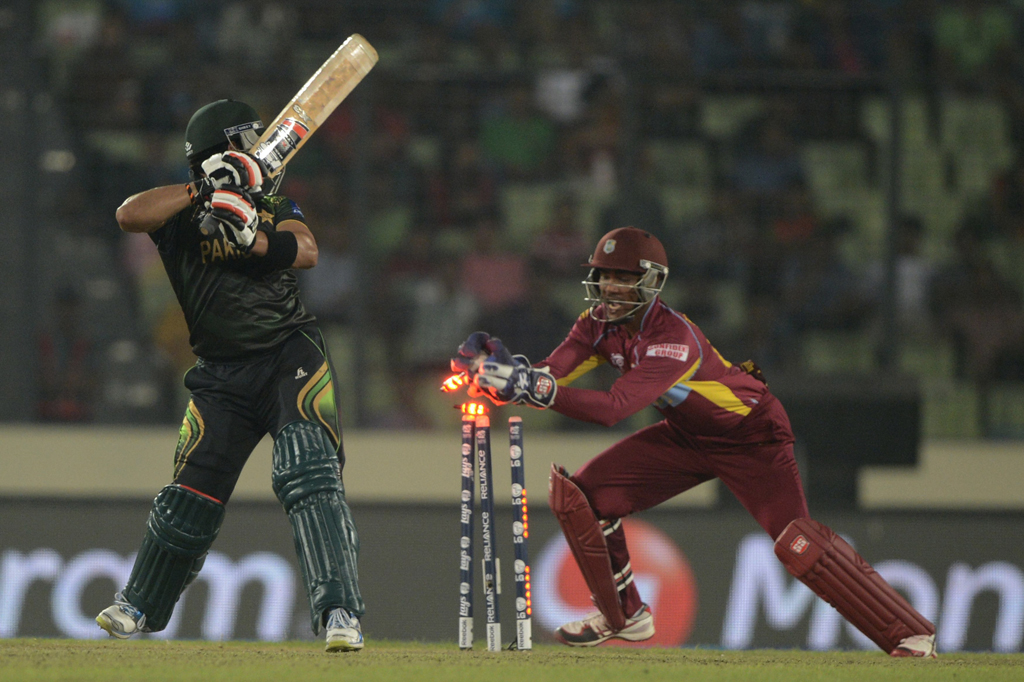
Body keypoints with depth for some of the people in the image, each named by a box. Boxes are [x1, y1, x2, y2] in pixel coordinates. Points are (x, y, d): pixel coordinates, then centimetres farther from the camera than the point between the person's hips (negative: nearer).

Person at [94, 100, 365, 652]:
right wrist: (203, 189, -24)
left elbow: (305, 251, -9)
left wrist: (253, 237, -27)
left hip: (291, 355, 0)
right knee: (190, 497, 2)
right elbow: (129, 215, -19)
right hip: (222, 373, 0)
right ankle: (139, 608, 25)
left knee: (310, 475, -20)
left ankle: (339, 612, -28)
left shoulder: (271, 203, 9)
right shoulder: (183, 209, 1)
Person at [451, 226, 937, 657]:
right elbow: (550, 375, -18)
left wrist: (535, 387, -52)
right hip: (685, 437, 8)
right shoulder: (600, 324, -9)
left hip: (750, 436, -8)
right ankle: (623, 616, 12)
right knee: (578, 495, -5)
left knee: (797, 544, -25)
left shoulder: (672, 338, -34)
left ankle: (909, 633, -17)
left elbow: (613, 408, -43)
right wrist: (505, 369, -39)